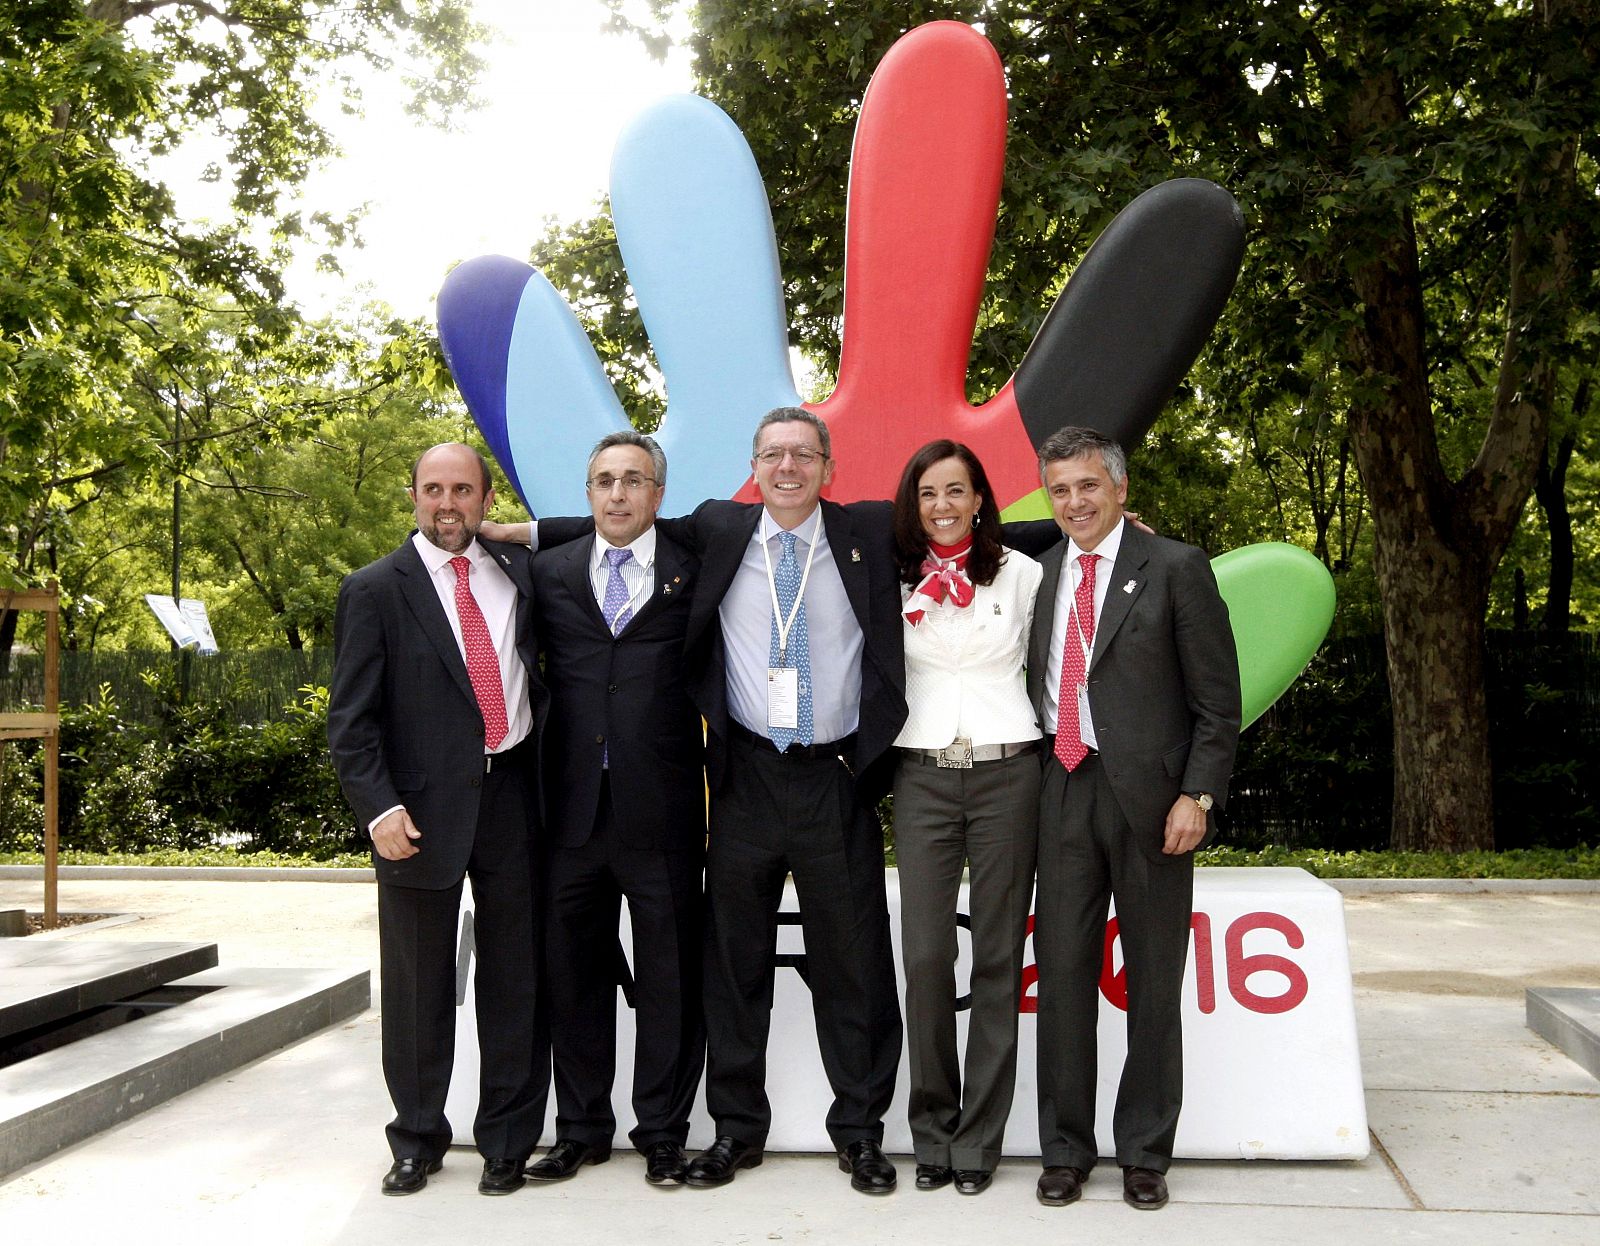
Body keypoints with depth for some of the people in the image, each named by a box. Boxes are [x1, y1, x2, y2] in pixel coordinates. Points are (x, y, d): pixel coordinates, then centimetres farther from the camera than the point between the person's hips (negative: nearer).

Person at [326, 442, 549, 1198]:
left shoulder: (521, 574, 9)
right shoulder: (374, 590, 1)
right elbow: (351, 717, -3)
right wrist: (380, 807, -15)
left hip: (513, 795, 2)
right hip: (422, 807, -2)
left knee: (514, 977, 7)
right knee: (418, 983, 10)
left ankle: (508, 1140, 21)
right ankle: (417, 1141, 26)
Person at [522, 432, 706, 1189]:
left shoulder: (691, 571, 4)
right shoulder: (549, 571, 10)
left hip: (661, 811, -2)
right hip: (572, 806, 2)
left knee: (669, 976, 5)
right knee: (573, 972, 11)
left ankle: (662, 1132, 20)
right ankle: (582, 1128, 26)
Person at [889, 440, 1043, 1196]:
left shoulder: (1021, 574, 4)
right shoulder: (894, 582, 8)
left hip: (1006, 772, -1)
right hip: (922, 774, 1)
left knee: (998, 957, 3)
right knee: (925, 956, -2)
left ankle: (980, 1138, 13)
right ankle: (932, 1133, 12)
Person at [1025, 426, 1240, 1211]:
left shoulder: (1175, 569, -1)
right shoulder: (1040, 573, 12)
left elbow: (1218, 700, -4)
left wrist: (1197, 795, -12)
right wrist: (1032, 779, 3)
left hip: (1150, 793, -3)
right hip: (1064, 790, 3)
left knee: (1153, 978, 7)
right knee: (1062, 971, 6)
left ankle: (1145, 1153, 21)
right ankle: (1066, 1149, 20)